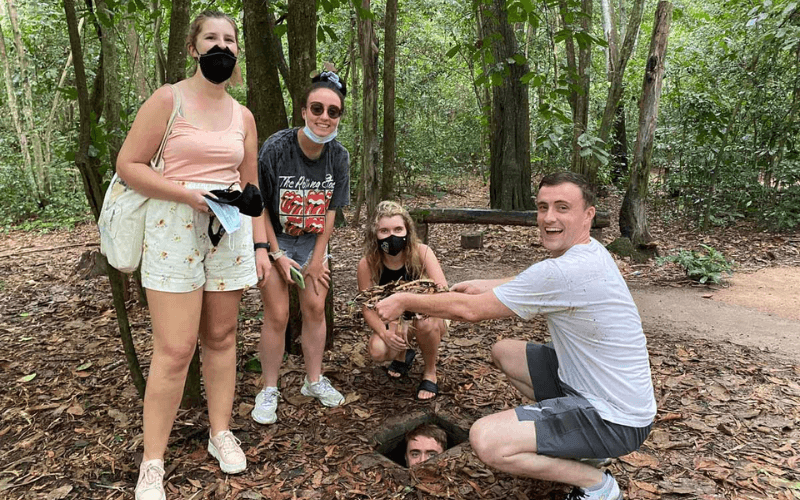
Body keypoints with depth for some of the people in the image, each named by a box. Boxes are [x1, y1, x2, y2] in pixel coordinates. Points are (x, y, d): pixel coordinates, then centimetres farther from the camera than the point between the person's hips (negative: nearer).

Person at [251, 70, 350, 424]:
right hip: (274, 239, -3)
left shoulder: (338, 156, -11)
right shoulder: (276, 148, -23)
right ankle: (269, 391, 10)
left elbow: (330, 211, -3)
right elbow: (259, 206, -14)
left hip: (313, 240, 4)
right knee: (277, 315, -5)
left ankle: (314, 381, 21)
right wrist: (277, 255, -13)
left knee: (315, 308, 3)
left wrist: (317, 259, -5)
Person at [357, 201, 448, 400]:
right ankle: (403, 354, 12)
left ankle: (430, 373, -6)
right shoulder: (368, 264, -19)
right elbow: (368, 307, -13)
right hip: (392, 319, 2)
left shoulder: (421, 253, -24)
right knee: (378, 351, -29)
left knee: (425, 323, -38)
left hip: (427, 316, -1)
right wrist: (385, 333, -31)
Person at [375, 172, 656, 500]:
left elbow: (469, 310, -20)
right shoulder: (588, 251, 1)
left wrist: (404, 301, -7)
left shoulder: (565, 272, -29)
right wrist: (483, 286, 14)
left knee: (486, 440, -25)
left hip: (616, 420, -10)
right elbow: (533, 286, 23)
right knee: (503, 352, 20)